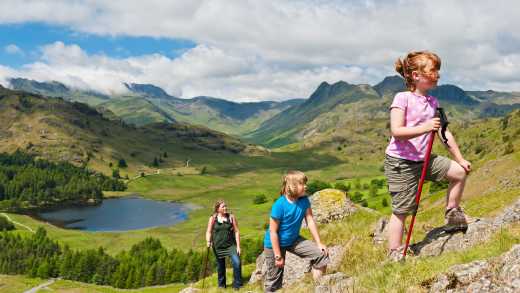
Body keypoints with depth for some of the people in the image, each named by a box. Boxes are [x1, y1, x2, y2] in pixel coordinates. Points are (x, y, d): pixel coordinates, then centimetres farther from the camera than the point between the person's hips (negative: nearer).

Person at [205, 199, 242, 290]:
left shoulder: (231, 217, -1)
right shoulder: (213, 219, 0)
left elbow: (236, 231, 0)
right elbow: (208, 232, 3)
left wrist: (238, 246, -5)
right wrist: (208, 241, -17)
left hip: (231, 245, -1)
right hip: (218, 247, 1)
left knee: (237, 263, -17)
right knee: (220, 267, 12)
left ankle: (237, 285, -3)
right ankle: (221, 285, 33)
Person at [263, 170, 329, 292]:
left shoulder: (304, 200, -11)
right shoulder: (279, 205, -27)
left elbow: (310, 221, -3)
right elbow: (273, 232, -22)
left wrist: (319, 243, -4)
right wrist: (278, 256, -19)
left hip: (294, 240, 6)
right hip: (275, 244, -5)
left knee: (322, 254, -6)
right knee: (274, 280, 3)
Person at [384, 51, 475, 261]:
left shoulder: (433, 102, 8)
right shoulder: (402, 98, -13)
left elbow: (444, 133, 13)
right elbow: (396, 131, -23)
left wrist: (460, 159, 13)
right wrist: (424, 128, -35)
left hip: (423, 159, 7)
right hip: (400, 162, -7)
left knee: (460, 172, 4)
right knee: (401, 210, -3)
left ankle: (453, 214, 23)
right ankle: (394, 256, 7)